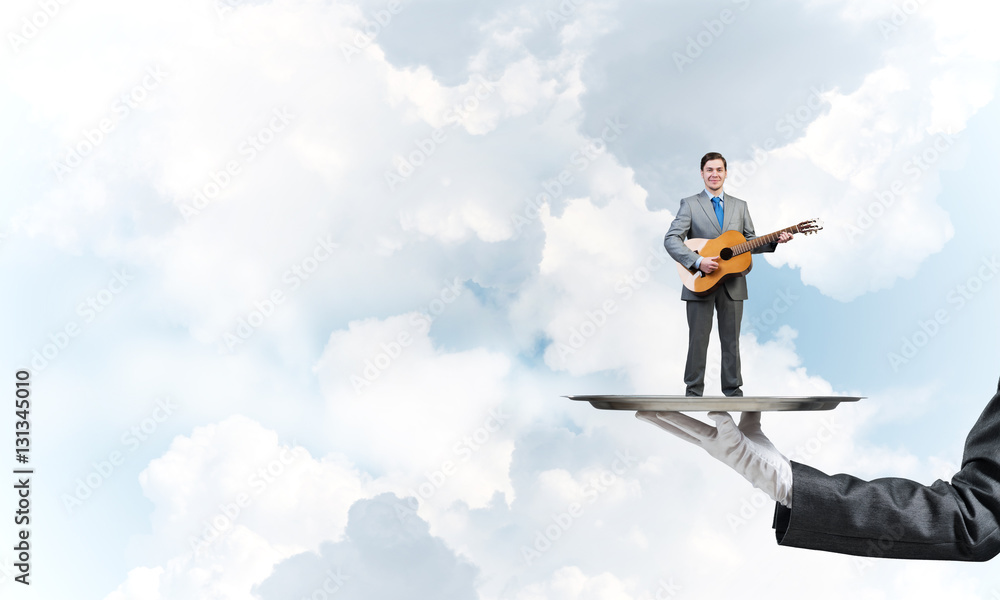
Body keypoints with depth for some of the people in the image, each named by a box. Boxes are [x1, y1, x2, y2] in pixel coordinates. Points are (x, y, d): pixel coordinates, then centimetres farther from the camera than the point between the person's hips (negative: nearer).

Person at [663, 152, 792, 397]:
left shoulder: (740, 206, 14)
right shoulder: (690, 204, 1)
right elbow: (671, 239, -9)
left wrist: (774, 241, -7)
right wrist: (697, 261, -21)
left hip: (732, 283, 3)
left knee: (731, 340, 7)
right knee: (698, 340, 2)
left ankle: (733, 390, 17)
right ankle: (693, 391, 12)